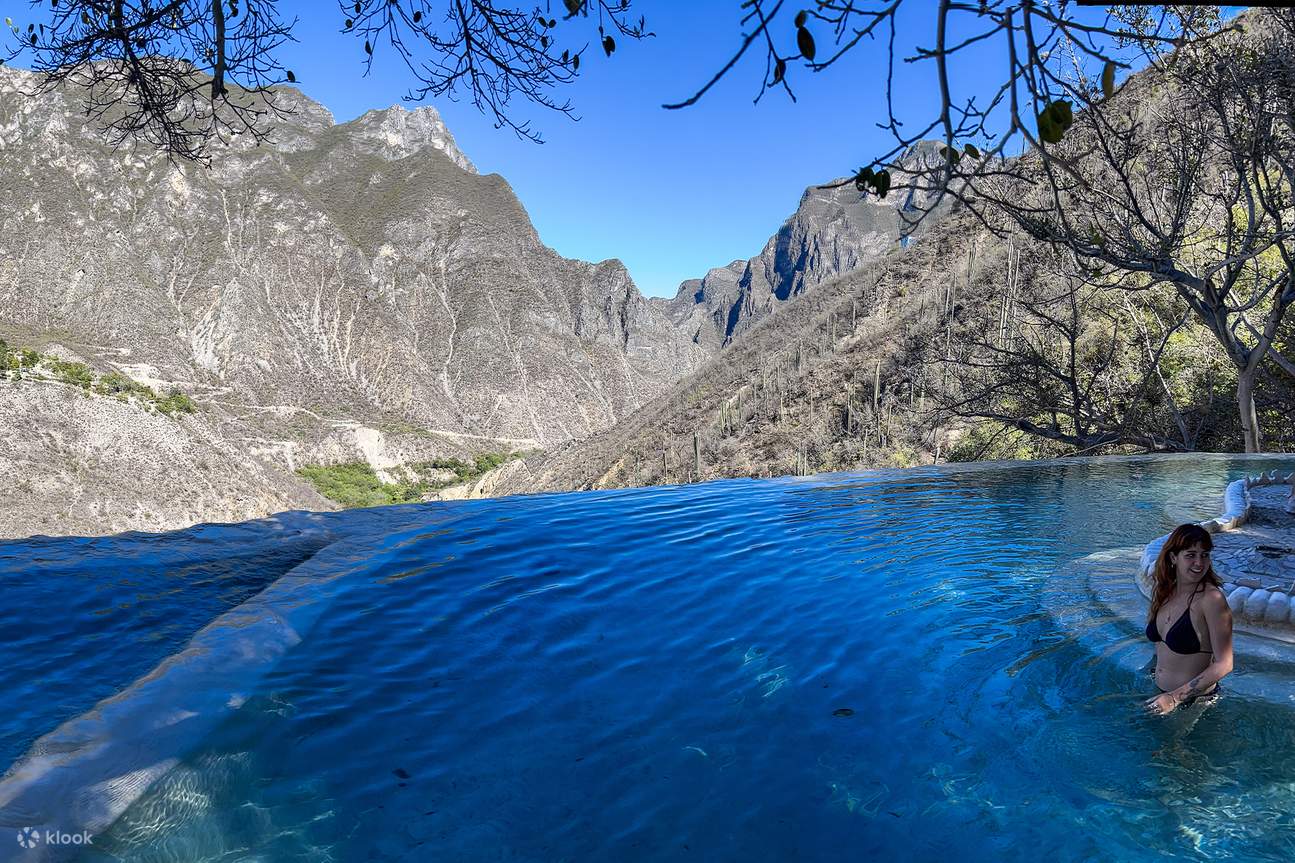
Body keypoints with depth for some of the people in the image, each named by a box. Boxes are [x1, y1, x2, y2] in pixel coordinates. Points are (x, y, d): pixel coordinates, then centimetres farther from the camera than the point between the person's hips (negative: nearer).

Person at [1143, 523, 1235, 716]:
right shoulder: (1164, 590, -1)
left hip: (1195, 700, -6)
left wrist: (1174, 698, -24)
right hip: (1160, 692, 6)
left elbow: (1224, 664, -21)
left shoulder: (1211, 598, -21)